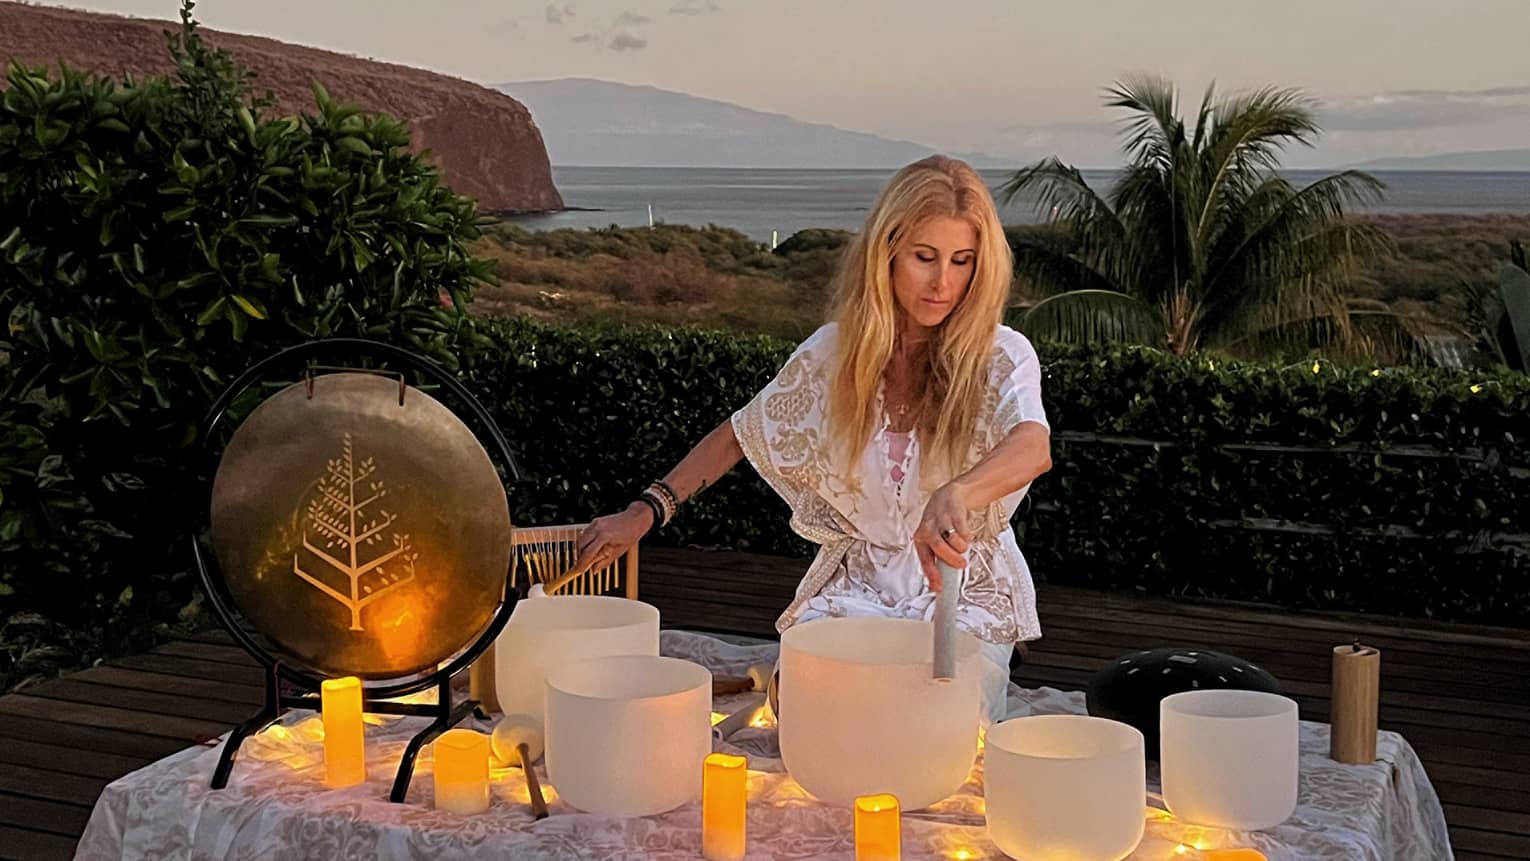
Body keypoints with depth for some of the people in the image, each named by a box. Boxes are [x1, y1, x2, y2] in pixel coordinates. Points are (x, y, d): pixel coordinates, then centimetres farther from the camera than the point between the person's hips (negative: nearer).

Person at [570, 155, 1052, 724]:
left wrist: (956, 495, -57)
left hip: (967, 595, -2)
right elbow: (741, 435, 11)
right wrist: (645, 512, 1)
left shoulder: (1001, 357, -12)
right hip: (855, 585, 2)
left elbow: (1033, 448, -34)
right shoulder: (834, 351, -2)